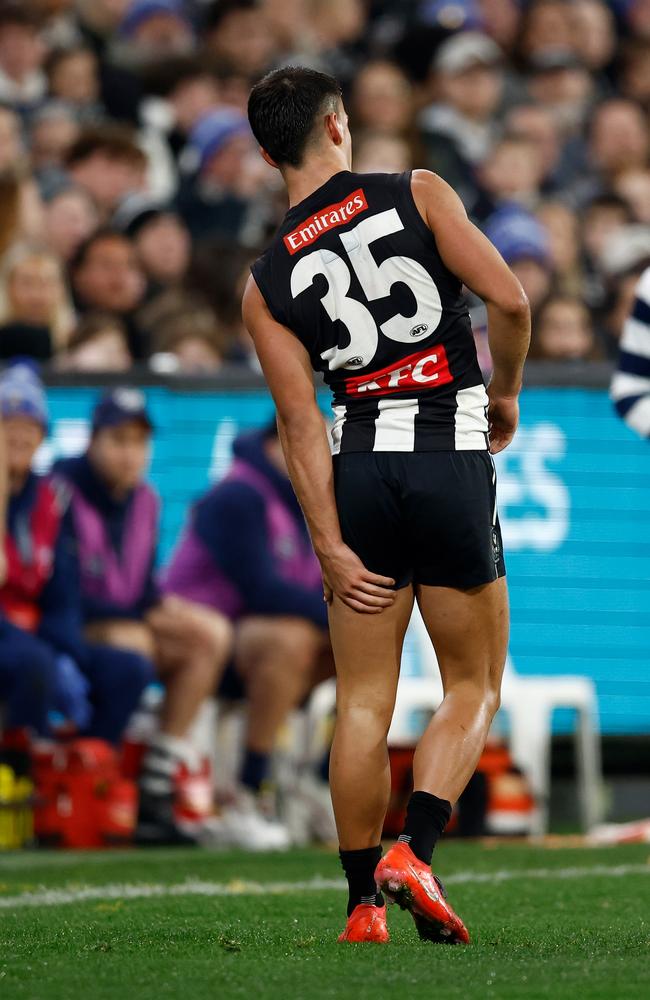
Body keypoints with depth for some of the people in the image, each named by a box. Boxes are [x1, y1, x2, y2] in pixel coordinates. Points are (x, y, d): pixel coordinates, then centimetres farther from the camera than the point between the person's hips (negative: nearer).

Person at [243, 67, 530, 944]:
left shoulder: (267, 283, 4)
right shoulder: (417, 194, -1)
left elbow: (301, 422, -1)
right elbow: (507, 297, -11)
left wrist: (331, 547, -3)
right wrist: (506, 393, 6)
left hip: (358, 471, 2)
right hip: (454, 460, -2)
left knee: (363, 701, 9)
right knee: (474, 685, 11)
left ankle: (363, 904, 10)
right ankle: (414, 852, -8)